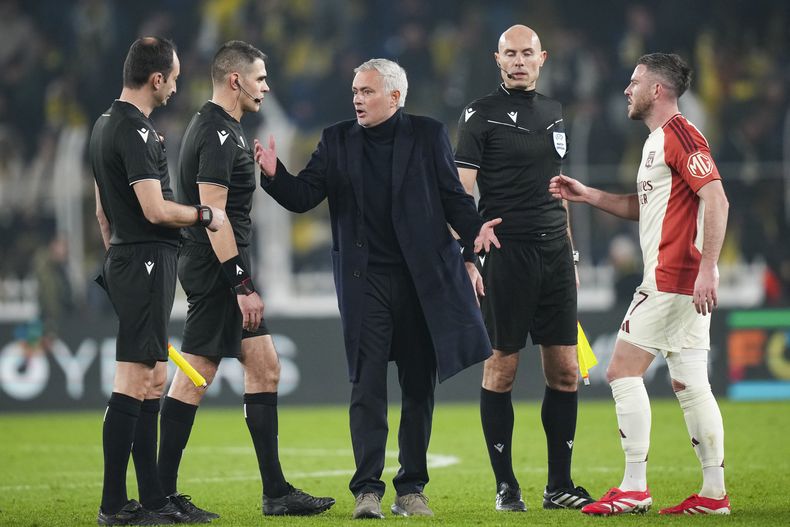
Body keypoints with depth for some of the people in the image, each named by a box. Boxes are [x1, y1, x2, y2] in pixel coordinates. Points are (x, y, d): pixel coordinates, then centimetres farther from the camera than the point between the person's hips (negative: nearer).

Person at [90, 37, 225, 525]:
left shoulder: (106, 124, 15)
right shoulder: (136, 131, -16)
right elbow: (156, 210, -20)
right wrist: (205, 215, -5)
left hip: (125, 260, 11)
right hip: (147, 262, -11)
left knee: (152, 378, 13)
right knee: (133, 382, -10)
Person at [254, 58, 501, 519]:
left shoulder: (428, 135, 4)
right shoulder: (338, 140, 7)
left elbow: (452, 195, 2)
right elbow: (303, 197, 2)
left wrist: (475, 228, -16)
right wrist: (274, 174, -17)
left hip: (422, 277, 0)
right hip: (365, 281, 0)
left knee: (419, 386, 6)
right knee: (367, 387, -5)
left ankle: (411, 489, 14)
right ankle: (368, 490, -4)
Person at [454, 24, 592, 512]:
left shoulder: (553, 113, 15)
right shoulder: (481, 115, -3)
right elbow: (461, 193, -7)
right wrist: (466, 259, -15)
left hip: (554, 253, 6)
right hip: (507, 251, -6)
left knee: (565, 370, 4)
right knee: (502, 368, -1)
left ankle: (560, 486, 11)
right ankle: (506, 486, 7)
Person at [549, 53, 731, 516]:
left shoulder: (679, 134, -12)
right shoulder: (659, 139, 19)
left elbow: (716, 199, -21)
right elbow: (646, 206, 30)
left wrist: (707, 268, -26)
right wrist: (588, 195, 22)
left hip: (672, 280, -10)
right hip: (683, 283, 10)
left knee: (623, 370, -6)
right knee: (689, 384, 7)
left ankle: (634, 489, -6)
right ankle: (714, 492, 6)